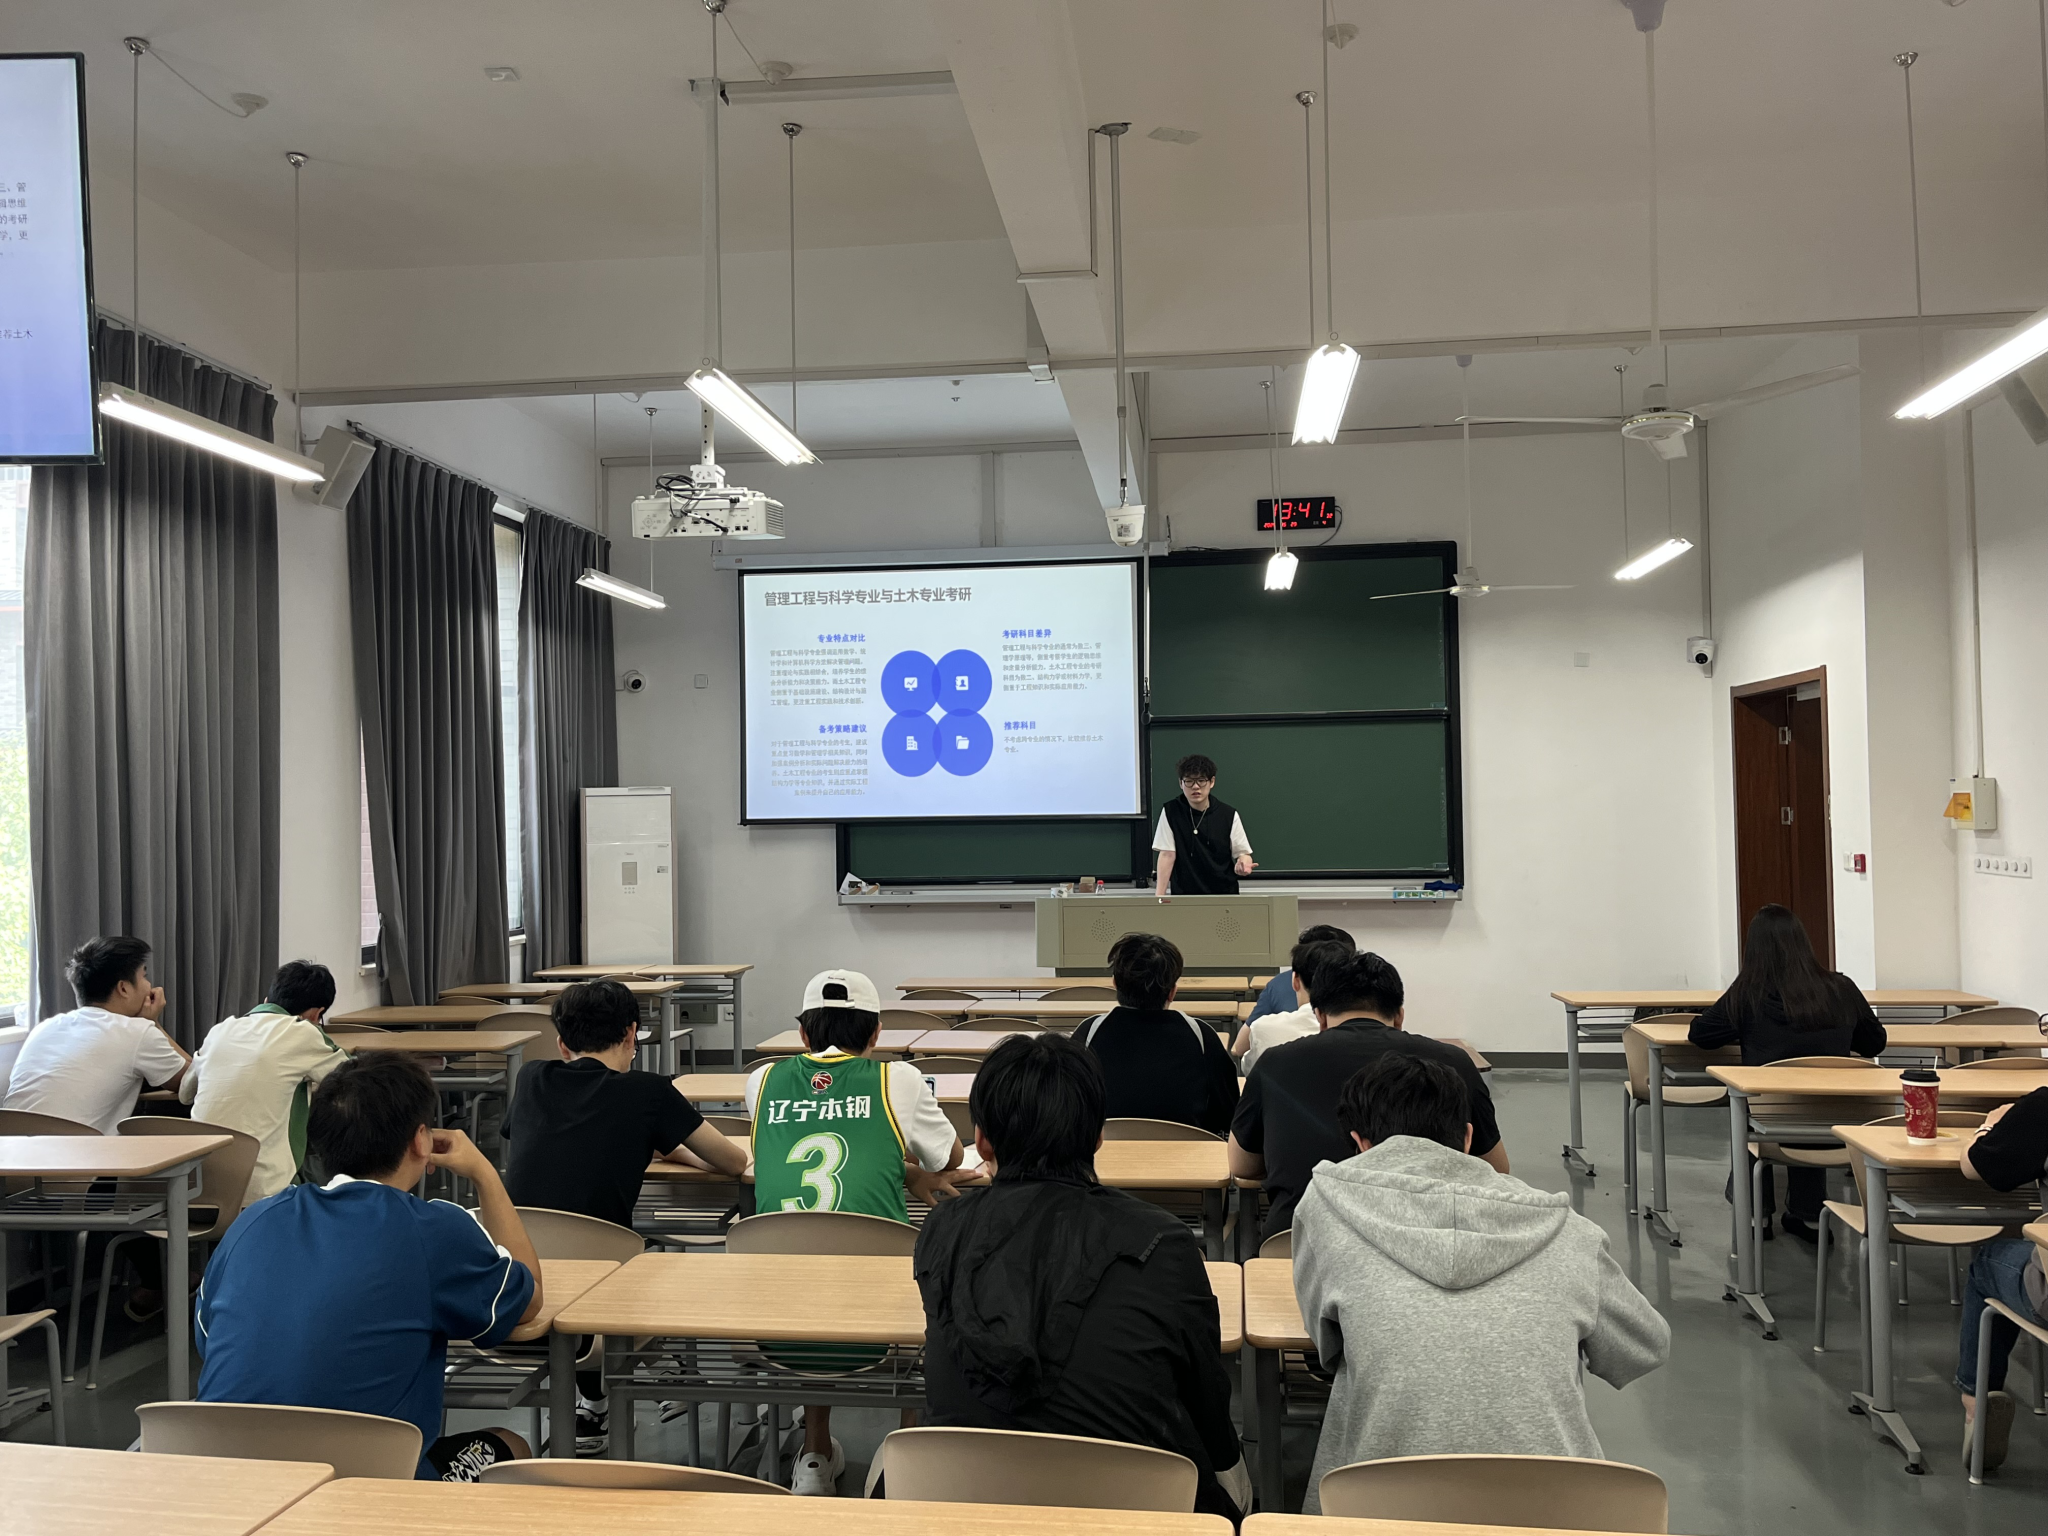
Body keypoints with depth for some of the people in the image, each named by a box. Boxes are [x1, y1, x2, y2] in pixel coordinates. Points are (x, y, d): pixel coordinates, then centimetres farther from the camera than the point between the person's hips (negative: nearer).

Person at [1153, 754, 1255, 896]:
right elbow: (1167, 855, -3)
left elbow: (1242, 852, 2)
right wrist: (1159, 896, -11)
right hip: (1182, 894, 0)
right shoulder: (1171, 812, -1)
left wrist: (1242, 863, -22)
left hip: (1223, 893, 0)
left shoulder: (1229, 816, -2)